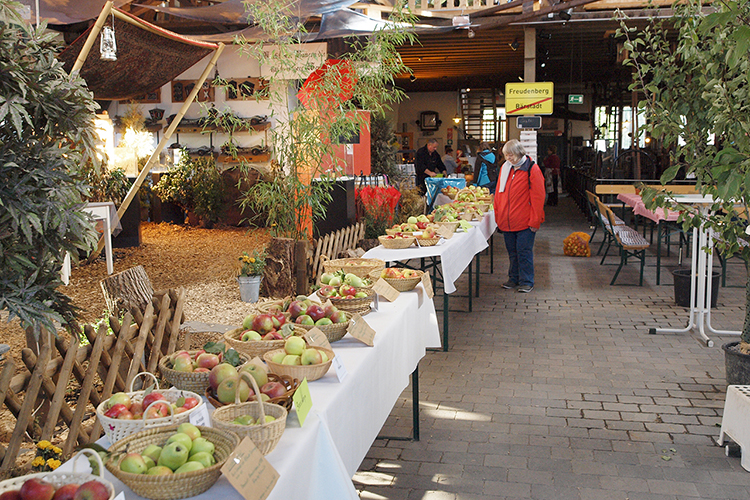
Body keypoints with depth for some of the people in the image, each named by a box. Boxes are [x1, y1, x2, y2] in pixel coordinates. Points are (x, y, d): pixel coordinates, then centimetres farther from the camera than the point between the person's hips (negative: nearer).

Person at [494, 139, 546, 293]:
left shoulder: (532, 169, -8)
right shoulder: (505, 168, 9)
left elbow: (538, 197, -9)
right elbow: (499, 193, 15)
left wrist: (535, 221, -11)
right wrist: (498, 216, 10)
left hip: (525, 222, -5)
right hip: (507, 221, 5)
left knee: (524, 251, -2)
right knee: (512, 251, 13)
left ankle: (526, 281, 8)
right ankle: (514, 278, 25)